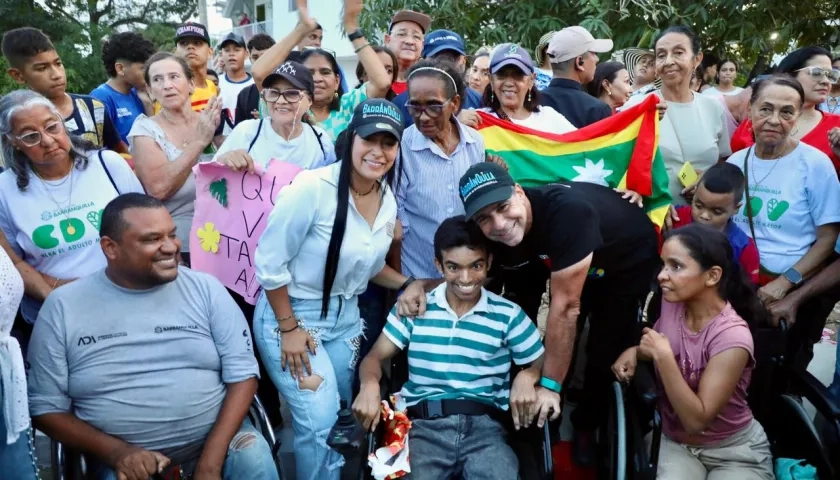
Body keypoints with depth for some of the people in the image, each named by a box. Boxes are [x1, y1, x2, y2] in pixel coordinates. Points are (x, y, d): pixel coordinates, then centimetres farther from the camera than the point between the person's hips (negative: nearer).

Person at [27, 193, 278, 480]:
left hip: (216, 439, 1)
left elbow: (242, 374, -1)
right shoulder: (63, 307, 0)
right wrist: (116, 452, -13)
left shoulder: (205, 288, 1)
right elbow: (45, 407, 2)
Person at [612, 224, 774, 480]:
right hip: (677, 443, 4)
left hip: (735, 451, -4)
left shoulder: (732, 337, -26)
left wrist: (663, 357, -30)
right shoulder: (671, 302, -8)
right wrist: (635, 351, -6)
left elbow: (696, 420, -25)